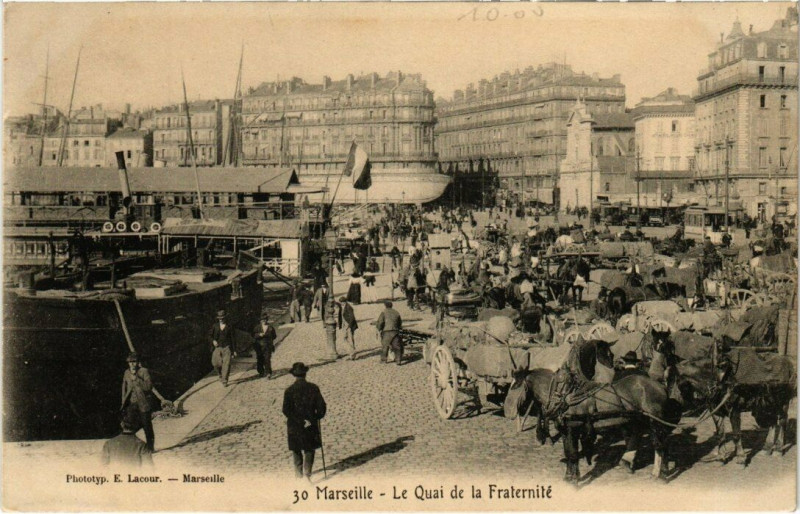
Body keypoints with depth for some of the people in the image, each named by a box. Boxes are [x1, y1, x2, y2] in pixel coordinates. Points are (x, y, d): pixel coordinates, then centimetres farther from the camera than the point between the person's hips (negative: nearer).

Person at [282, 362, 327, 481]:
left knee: (296, 451, 18)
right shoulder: (313, 388, -7)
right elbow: (322, 407, -7)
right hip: (311, 426, 1)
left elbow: (286, 410, -16)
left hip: (294, 427, 0)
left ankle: (299, 474, 22)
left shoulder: (289, 390, -10)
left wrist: (300, 421, -13)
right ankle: (307, 472, 1)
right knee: (309, 449, 16)